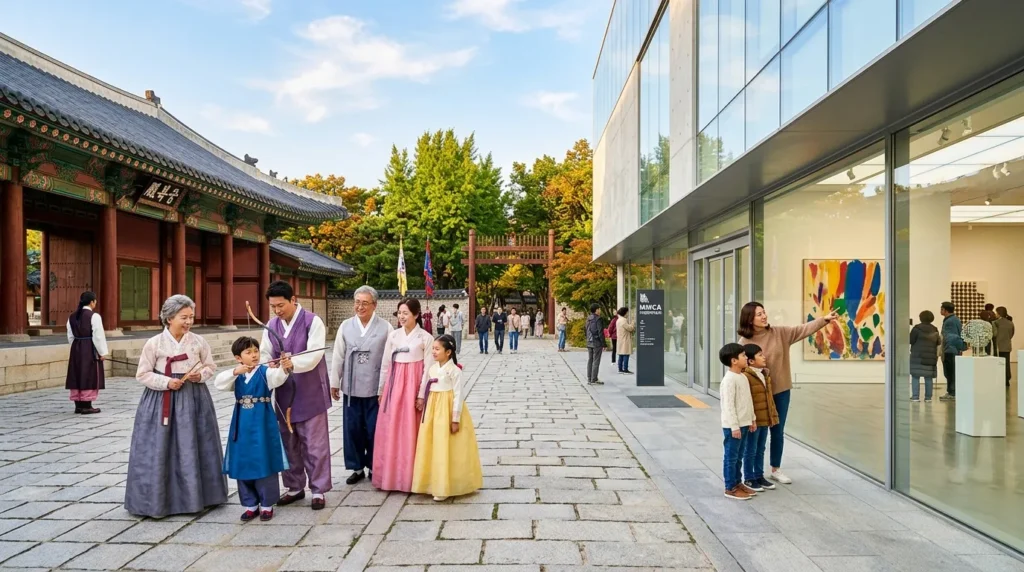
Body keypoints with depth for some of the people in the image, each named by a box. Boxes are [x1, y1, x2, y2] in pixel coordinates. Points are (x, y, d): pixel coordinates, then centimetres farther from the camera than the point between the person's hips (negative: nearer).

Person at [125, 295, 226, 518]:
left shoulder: (198, 342, -1)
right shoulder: (154, 343, -8)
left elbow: (211, 366, 10)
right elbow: (143, 374, -3)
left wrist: (200, 375, -10)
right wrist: (166, 382, -16)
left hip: (193, 399, 2)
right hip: (162, 402, -2)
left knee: (192, 449, 8)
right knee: (158, 451, 0)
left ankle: (195, 496, 23)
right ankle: (154, 500, 13)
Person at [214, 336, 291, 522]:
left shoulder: (266, 372, -7)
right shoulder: (237, 376, 5)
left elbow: (278, 377, -28)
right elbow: (219, 383, -8)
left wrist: (284, 368, -50)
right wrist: (235, 372, -23)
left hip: (263, 425, -4)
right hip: (242, 425, 4)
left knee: (265, 463, 2)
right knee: (243, 464, 10)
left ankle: (267, 505, 16)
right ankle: (250, 505, 24)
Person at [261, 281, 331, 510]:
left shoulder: (313, 321, -12)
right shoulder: (271, 326, 7)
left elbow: (314, 356, -21)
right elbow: (265, 354, 6)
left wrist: (293, 363, -37)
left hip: (310, 393, -6)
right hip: (284, 393, 6)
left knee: (314, 444, 2)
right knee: (288, 443, 14)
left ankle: (318, 490, 13)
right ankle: (295, 487, 28)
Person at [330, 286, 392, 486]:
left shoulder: (385, 327, -5)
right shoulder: (346, 326, 4)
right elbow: (338, 357, 7)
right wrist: (334, 383, 7)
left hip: (376, 388, -2)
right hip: (351, 388, 3)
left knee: (374, 430, 6)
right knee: (352, 429, 9)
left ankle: (374, 468, 22)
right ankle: (357, 467, 23)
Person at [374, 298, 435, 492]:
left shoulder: (426, 338, -4)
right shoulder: (393, 336, 6)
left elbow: (428, 368, -5)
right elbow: (385, 365, 9)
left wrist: (422, 394, -10)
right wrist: (380, 390, 9)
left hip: (413, 385, -4)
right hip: (394, 384, 4)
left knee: (410, 431, 1)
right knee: (390, 430, 7)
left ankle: (409, 476, 13)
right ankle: (391, 474, 18)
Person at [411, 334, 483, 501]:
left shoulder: (454, 371, -14)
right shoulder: (432, 369, 7)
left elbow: (459, 395, -14)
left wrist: (456, 419, -15)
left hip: (448, 411, -7)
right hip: (433, 410, 7)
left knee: (445, 449, -2)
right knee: (433, 447, 11)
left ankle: (444, 488, 8)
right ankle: (433, 482, 24)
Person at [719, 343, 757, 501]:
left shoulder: (743, 377, 11)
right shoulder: (729, 379, -19)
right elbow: (728, 405, -21)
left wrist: (752, 419, 19)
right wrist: (734, 426, -20)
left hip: (744, 424, 9)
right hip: (733, 426, -9)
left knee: (739, 456, 18)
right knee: (731, 457, 0)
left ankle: (737, 483, 28)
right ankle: (730, 488, 7)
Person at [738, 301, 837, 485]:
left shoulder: (780, 332, -3)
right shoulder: (745, 342, -14)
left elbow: (803, 329, -9)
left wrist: (824, 319, -22)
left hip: (780, 390, 4)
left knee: (778, 432, 15)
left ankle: (776, 470, 31)